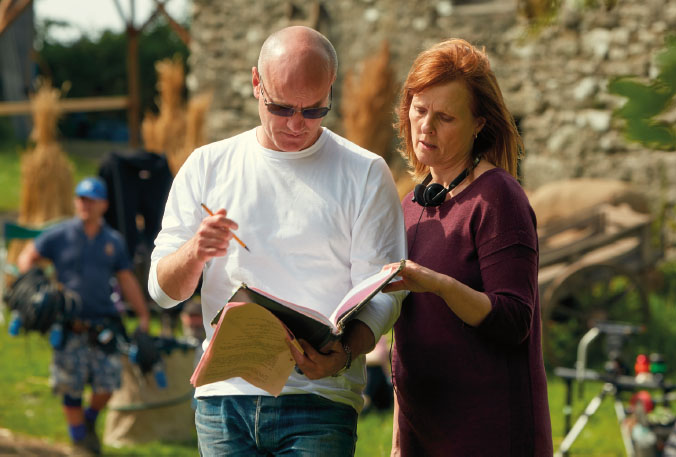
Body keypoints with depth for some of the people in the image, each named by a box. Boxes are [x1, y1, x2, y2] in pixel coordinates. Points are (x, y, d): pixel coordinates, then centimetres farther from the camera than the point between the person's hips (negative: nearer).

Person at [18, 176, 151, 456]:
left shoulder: (114, 242, 11)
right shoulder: (59, 236, 4)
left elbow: (127, 281, 16)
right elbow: (27, 258, 11)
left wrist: (143, 316, 13)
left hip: (104, 323, 2)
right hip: (69, 325, -2)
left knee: (107, 384, -4)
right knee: (71, 386, -1)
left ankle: (89, 421, 26)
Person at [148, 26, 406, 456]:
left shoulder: (364, 174, 3)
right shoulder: (208, 166, 10)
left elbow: (381, 296, -2)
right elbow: (163, 289, 8)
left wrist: (343, 354, -22)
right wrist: (195, 252, -14)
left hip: (319, 397, -2)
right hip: (225, 395, 2)